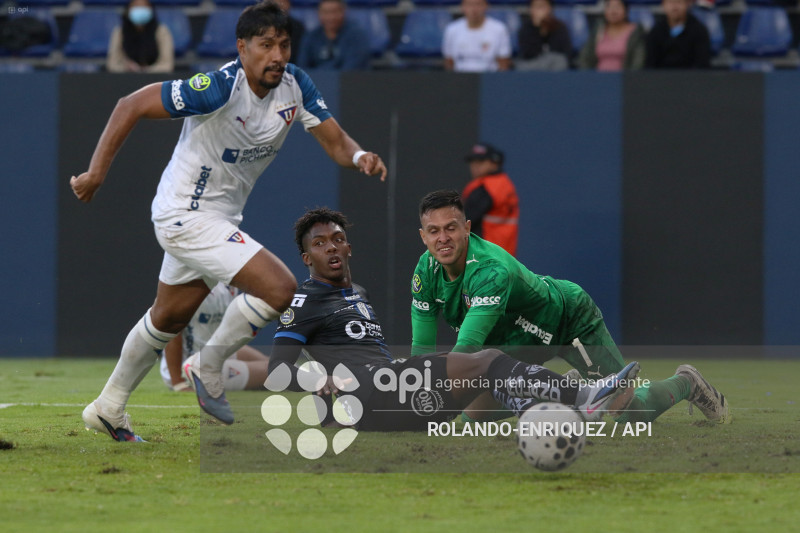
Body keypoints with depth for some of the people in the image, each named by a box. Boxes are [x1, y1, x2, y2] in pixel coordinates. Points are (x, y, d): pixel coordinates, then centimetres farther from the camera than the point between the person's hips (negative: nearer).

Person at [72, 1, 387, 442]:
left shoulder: (295, 84, -7)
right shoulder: (220, 88, -28)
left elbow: (334, 140, -6)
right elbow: (132, 106, -22)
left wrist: (359, 156, -29)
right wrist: (96, 171, -21)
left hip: (220, 217, 9)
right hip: (186, 216, -9)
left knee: (167, 319, 24)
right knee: (279, 288, -20)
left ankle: (108, 410, 42)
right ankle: (207, 369, 1)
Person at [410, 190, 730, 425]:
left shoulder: (492, 270, -42)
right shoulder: (426, 271, -19)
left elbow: (466, 348, -49)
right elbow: (422, 349, -13)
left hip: (571, 320, -7)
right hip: (518, 338, 7)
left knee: (632, 412, -10)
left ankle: (686, 383, 24)